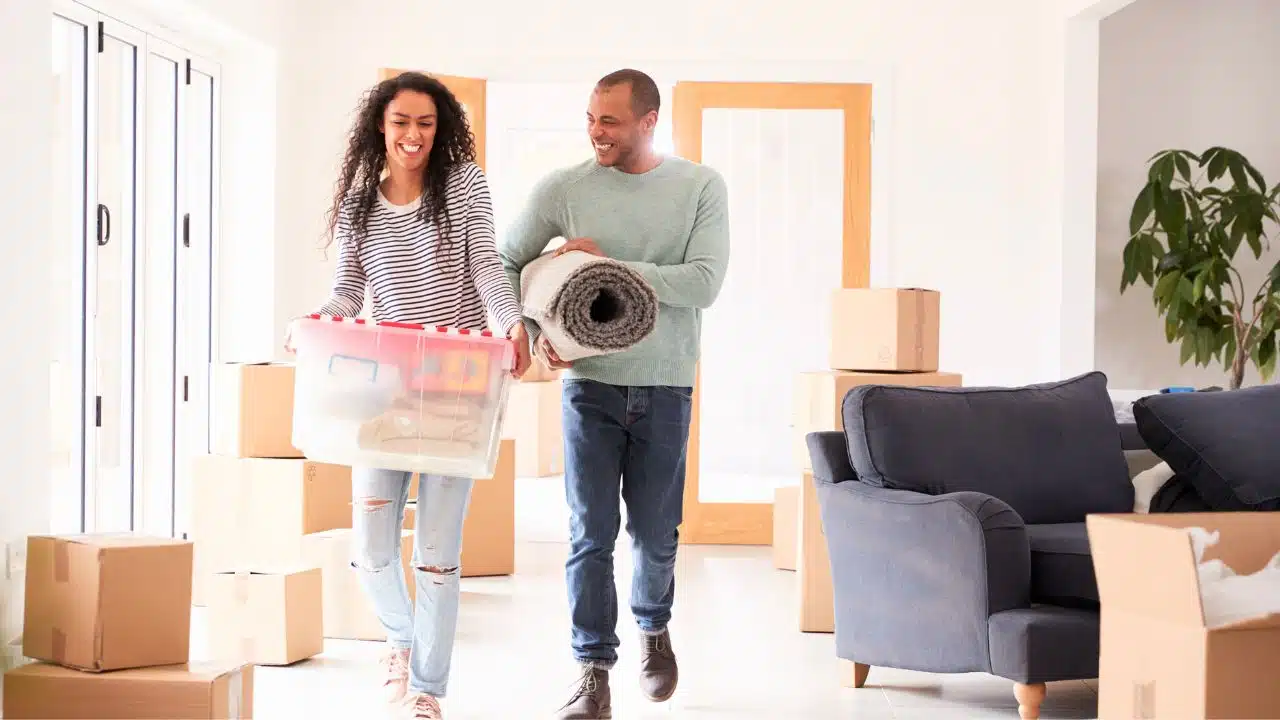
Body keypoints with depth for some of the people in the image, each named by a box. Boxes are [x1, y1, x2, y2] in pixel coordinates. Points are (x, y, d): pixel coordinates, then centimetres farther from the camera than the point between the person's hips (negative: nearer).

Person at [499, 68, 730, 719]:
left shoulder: (701, 188, -3)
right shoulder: (563, 188, -1)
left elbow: (703, 283, -13)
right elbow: (506, 263, 8)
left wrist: (608, 264, -16)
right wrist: (532, 334, -7)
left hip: (664, 389, 0)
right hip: (589, 382, 0)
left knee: (656, 533, 11)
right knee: (590, 533, -2)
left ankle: (653, 626, 39)